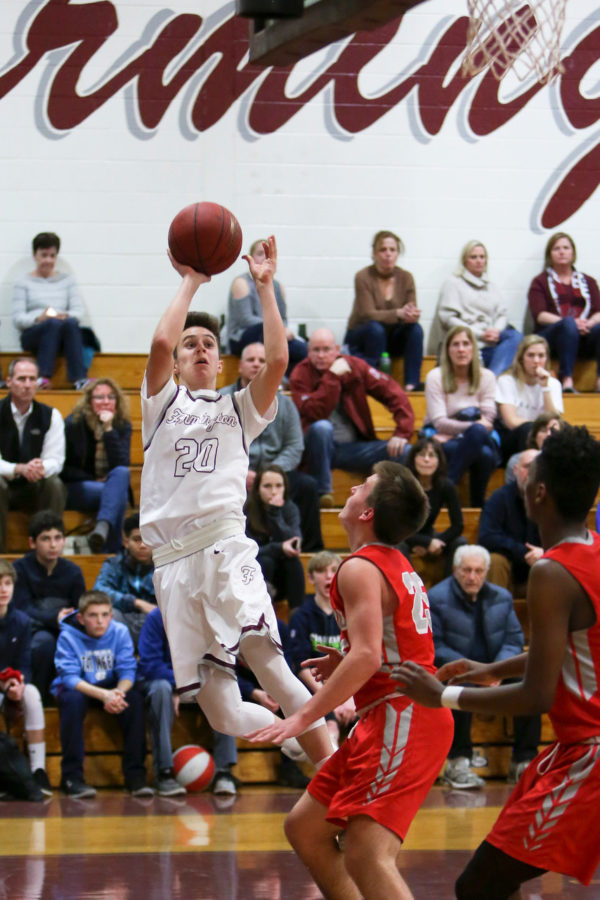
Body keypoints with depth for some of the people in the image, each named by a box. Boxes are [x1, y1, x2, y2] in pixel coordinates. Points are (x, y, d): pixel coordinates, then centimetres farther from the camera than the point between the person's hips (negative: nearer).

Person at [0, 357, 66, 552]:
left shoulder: (50, 415, -1)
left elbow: (56, 461, -7)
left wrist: (42, 468, -32)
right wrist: (20, 469, -34)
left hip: (35, 490, 2)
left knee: (55, 484, -30)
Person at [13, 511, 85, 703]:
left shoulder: (73, 571, 7)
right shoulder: (21, 568, -3)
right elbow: (22, 610, -12)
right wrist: (54, 619, -27)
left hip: (66, 633, 3)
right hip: (33, 632, -3)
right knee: (45, 640, -37)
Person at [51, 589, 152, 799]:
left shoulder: (120, 632, -9)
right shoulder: (68, 637, -16)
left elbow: (127, 670, -15)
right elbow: (69, 677, -25)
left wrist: (118, 692, -39)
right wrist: (104, 695, -41)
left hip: (111, 688, 2)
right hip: (79, 688, -2)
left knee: (134, 697, -27)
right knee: (73, 699, -36)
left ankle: (135, 774, -23)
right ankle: (71, 777, -31)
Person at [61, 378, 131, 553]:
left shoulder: (122, 426, 3)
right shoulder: (73, 424, -4)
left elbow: (122, 465, -12)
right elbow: (62, 468, -1)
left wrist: (109, 430, -19)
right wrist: (94, 481, -9)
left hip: (113, 487, 3)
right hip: (74, 490, -3)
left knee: (121, 473, -33)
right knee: (116, 493, -32)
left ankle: (102, 528, -53)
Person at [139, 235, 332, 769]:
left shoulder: (238, 409, 21)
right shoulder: (163, 402, 19)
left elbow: (277, 360, 2)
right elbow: (160, 341, 0)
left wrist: (265, 288, 5)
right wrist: (191, 282, 9)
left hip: (226, 548, -1)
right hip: (173, 561, 1)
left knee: (263, 655, -26)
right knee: (222, 712, -4)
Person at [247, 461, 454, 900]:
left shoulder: (361, 568, -11)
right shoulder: (398, 565, 19)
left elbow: (367, 657, -23)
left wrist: (303, 717, -21)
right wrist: (343, 665, 17)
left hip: (400, 716, -10)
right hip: (394, 715, 10)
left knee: (366, 856, -22)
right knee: (304, 829, 16)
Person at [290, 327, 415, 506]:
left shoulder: (354, 366, 1)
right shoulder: (301, 374, -7)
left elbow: (394, 395, -2)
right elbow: (314, 414, -24)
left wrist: (402, 433, -14)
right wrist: (332, 377, -25)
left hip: (354, 447, 2)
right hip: (321, 446, -2)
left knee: (404, 452, -19)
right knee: (321, 427, -37)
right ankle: (322, 492, -27)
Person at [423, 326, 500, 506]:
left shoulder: (486, 377, 6)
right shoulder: (436, 377, -2)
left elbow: (488, 419, -4)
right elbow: (439, 422, -11)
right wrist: (473, 426, -26)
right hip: (440, 440, -2)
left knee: (486, 453, -38)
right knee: (477, 432, -38)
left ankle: (478, 503, -24)